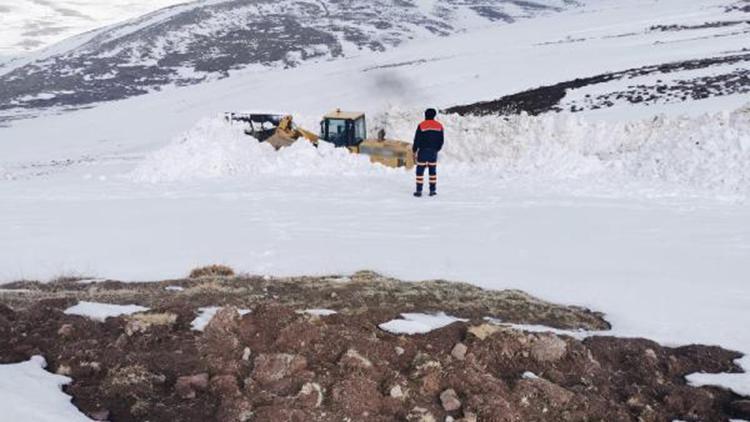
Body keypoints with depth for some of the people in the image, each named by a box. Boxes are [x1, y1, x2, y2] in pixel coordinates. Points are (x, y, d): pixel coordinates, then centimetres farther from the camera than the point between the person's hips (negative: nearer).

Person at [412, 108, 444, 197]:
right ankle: (432, 190, 13)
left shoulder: (421, 125, -8)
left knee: (420, 171, 2)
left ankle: (419, 191, 0)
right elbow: (441, 140, 8)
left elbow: (417, 140, -7)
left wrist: (414, 150, 4)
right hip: (433, 152, 3)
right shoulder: (439, 126, 4)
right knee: (433, 171, 12)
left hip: (423, 152, -3)